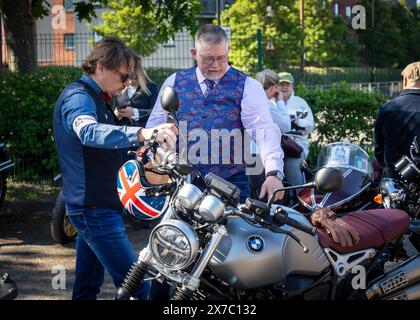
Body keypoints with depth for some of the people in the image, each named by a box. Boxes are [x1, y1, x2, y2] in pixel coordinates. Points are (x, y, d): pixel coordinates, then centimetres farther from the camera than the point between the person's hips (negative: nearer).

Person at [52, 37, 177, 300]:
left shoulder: (96, 98, 18)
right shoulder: (77, 97, -15)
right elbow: (89, 131, -39)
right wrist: (140, 133, -54)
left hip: (96, 206, 11)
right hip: (95, 209, -11)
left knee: (88, 286, 15)